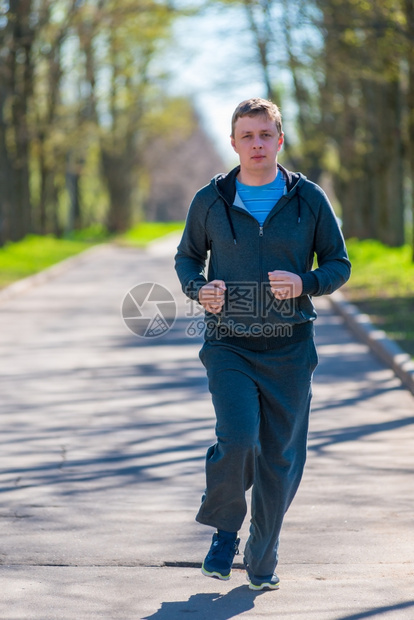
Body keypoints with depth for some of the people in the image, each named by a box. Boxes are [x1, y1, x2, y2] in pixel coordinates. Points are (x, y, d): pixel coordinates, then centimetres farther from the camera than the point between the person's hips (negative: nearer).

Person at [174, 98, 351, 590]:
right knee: (238, 440, -19)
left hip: (289, 348, 1)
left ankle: (262, 560, 23)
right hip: (229, 346, -1)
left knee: (280, 458, 4)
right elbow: (187, 256, 16)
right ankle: (224, 528, 9)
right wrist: (199, 288, -6)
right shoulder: (210, 200, 3)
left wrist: (304, 283, -13)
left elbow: (339, 265, 8)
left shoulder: (308, 199, 3)